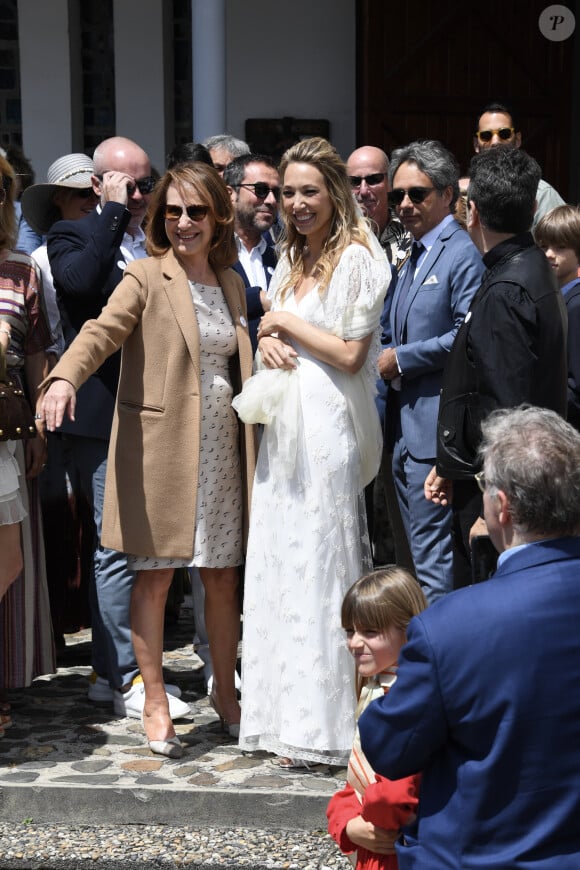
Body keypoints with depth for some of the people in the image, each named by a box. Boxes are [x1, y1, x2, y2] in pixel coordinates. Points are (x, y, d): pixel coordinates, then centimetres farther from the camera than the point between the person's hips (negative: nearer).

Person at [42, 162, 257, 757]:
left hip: (220, 449, 5)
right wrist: (64, 377, -38)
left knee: (223, 576, 10)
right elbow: (103, 330, -21)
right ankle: (155, 705, 13)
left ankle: (225, 692, 27)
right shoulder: (146, 278, -3)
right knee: (155, 575, 0)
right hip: (159, 446, -5)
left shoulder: (230, 284, 14)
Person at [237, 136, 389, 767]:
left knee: (316, 567, -4)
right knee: (279, 565, 8)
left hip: (328, 426, -8)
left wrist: (287, 323, -6)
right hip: (284, 424, 8)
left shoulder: (357, 258, -7)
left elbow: (351, 355, -12)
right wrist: (267, 342, 0)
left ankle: (317, 725, 4)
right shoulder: (291, 259, 17)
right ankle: (286, 715, 17)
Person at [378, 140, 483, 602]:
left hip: (435, 428, -10)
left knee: (433, 552, -8)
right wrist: (387, 360, 8)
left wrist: (401, 359, -13)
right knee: (419, 548, 16)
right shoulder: (413, 256, 19)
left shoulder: (463, 253, -11)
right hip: (405, 428, 10)